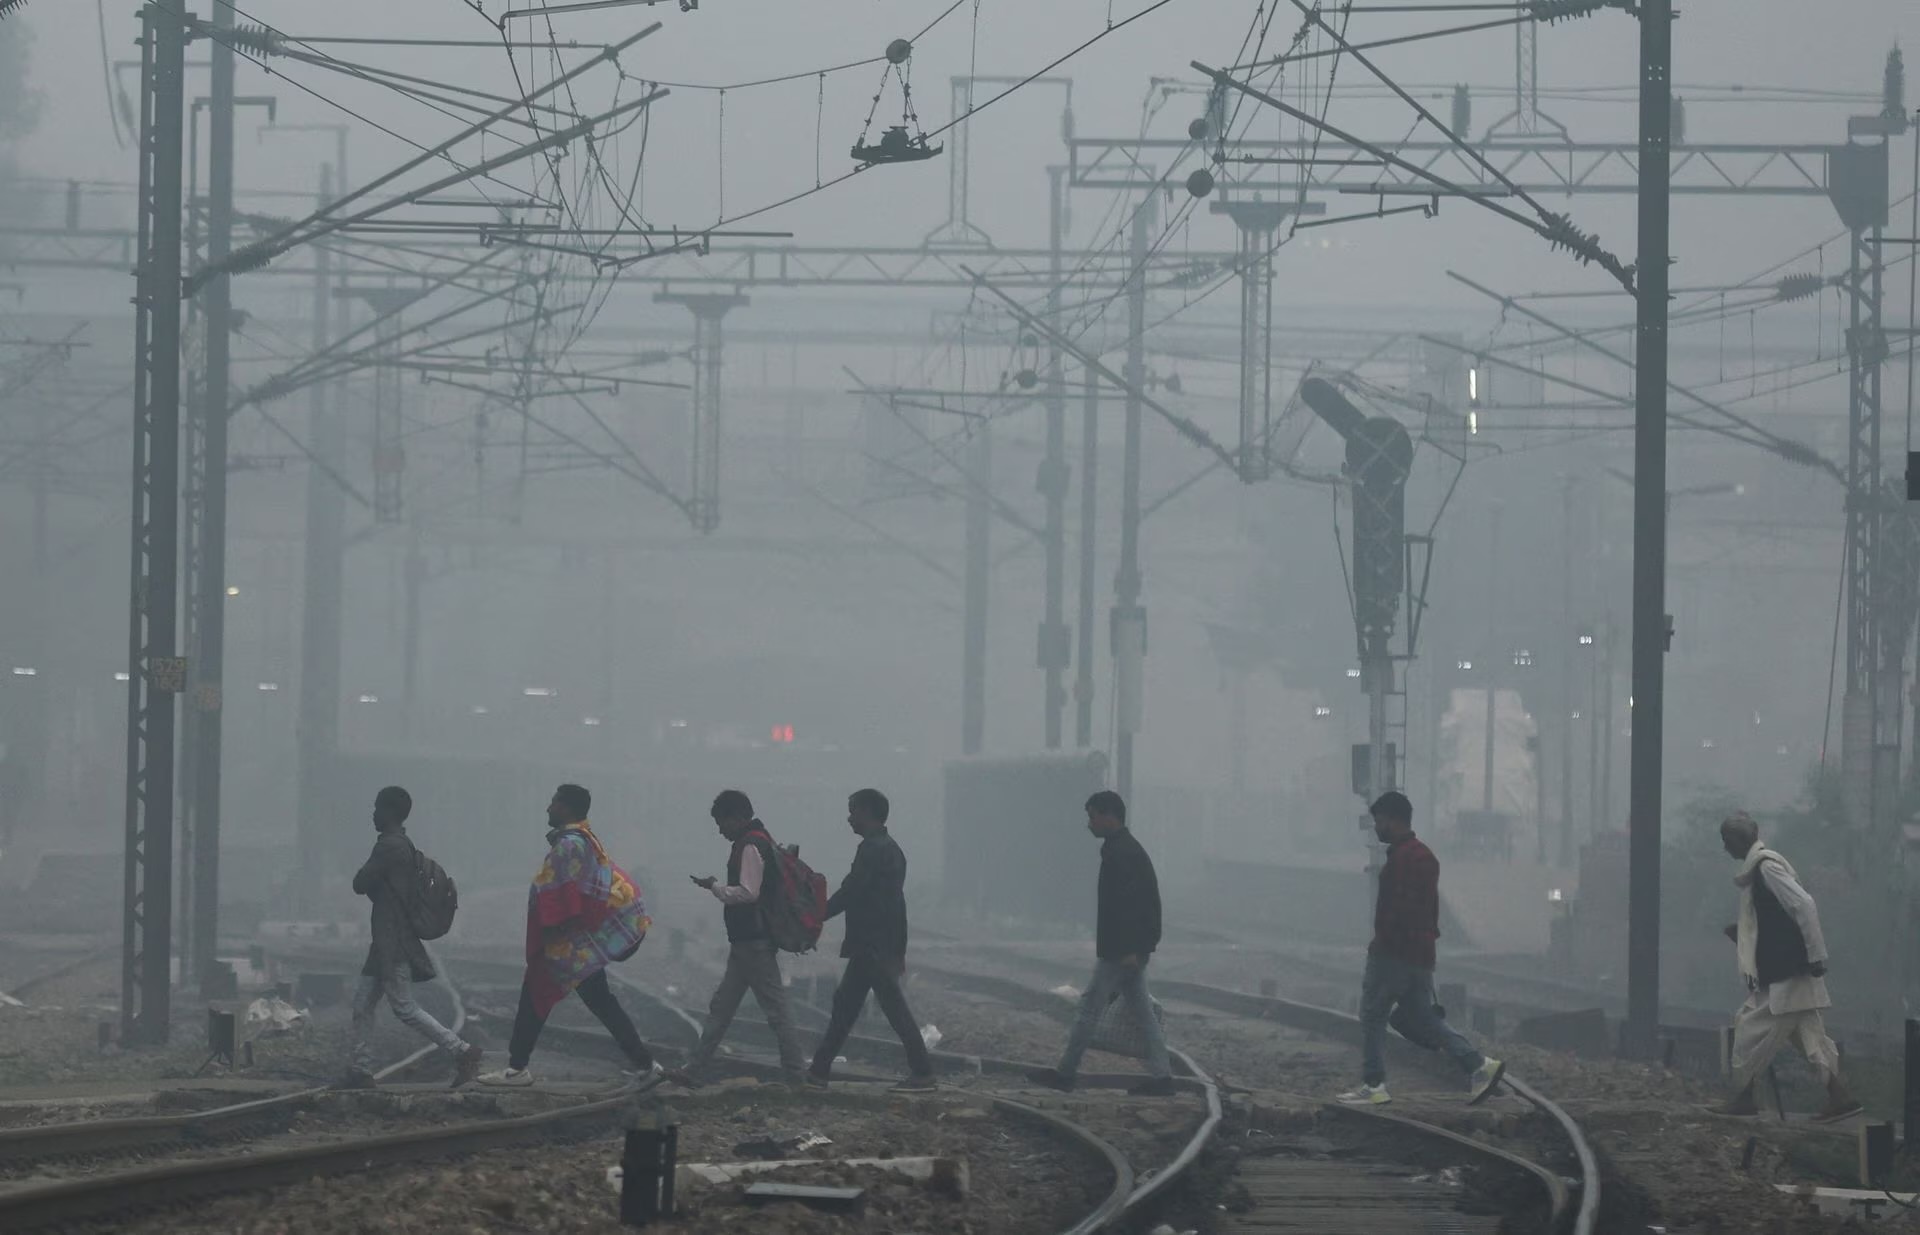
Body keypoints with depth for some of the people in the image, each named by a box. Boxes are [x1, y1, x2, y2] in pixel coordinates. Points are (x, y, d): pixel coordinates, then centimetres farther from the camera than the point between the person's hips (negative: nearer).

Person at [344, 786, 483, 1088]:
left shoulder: (389, 847, -17)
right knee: (363, 1003, 11)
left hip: (392, 942, -10)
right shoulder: (405, 845, 14)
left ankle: (461, 1051, -9)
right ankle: (360, 1071, 14)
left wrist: (364, 874, 5)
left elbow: (360, 885, -14)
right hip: (387, 941, 10)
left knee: (404, 1007, -8)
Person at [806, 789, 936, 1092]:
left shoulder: (872, 850, -15)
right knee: (845, 1002, 12)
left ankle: (922, 1074, -6)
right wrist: (899, 950, 21)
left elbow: (850, 893, -18)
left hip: (870, 946, -10)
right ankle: (820, 1070, 15)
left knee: (894, 1007, -7)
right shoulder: (890, 848, 16)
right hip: (885, 945, 10)